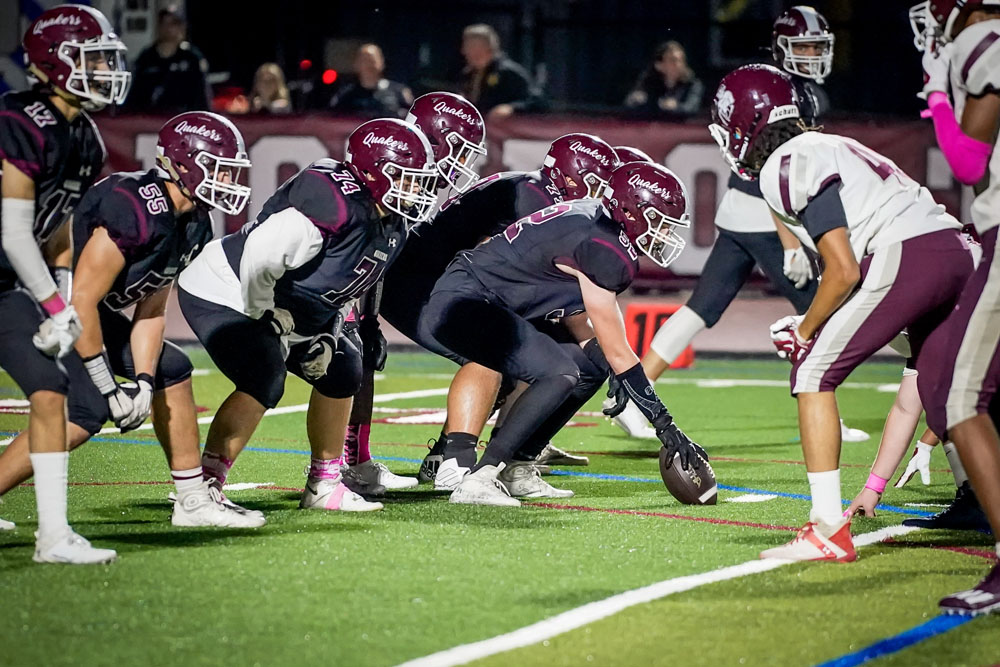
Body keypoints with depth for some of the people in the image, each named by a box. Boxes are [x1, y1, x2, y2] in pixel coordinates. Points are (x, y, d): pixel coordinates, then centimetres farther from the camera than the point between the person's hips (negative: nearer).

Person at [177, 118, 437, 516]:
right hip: (224, 295, -10)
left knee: (341, 372, 12)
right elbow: (261, 256, -37)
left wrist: (327, 332, 2)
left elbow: (343, 285, 14)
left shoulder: (390, 225, 0)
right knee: (263, 383, -25)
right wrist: (264, 314, -23)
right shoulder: (335, 205, -32)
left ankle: (324, 486, 22)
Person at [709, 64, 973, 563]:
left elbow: (843, 271, -9)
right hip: (956, 247, 9)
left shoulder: (786, 166, -4)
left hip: (904, 256, -9)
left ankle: (828, 530, -9)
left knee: (814, 373, -2)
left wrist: (806, 330, 6)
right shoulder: (827, 146, 25)